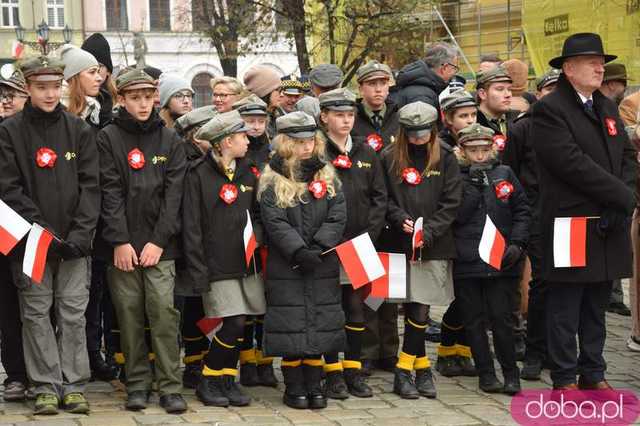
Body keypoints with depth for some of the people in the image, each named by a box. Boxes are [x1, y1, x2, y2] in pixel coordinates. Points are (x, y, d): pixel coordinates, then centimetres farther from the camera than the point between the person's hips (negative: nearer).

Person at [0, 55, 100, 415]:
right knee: (37, 313, 1)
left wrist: (82, 232, -9)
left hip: (75, 240, 1)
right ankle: (47, 386, 7)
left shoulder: (79, 130, 7)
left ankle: (74, 385, 6)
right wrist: (41, 230, -13)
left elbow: (90, 184, 3)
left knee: (73, 313, 1)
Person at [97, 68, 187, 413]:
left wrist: (159, 240, -7)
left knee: (164, 311, -8)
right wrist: (119, 241, -10)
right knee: (129, 314, 2)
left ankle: (170, 387, -3)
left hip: (159, 244, 0)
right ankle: (137, 384, 12)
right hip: (122, 244, 0)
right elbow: (110, 193, -3)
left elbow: (173, 194, 2)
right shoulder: (109, 138, 4)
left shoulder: (169, 140, 8)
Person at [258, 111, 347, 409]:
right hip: (286, 267, -3)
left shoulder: (327, 176, 9)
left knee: (319, 323, 4)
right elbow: (274, 222, -10)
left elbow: (337, 217, -1)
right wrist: (299, 251, -21)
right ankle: (294, 387, 8)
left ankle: (314, 385, 13)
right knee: (291, 323, -1)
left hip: (322, 264, 3)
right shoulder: (272, 180, 0)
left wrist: (318, 248, -15)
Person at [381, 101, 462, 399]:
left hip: (436, 244, 0)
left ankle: (404, 371, 10)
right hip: (403, 242, 0)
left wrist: (427, 232, -11)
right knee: (417, 308, -5)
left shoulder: (445, 158, 3)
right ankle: (422, 368, 8)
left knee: (418, 307, -1)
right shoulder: (390, 158, 4)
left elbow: (451, 202, -1)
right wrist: (401, 219, -13)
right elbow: (384, 198, 5)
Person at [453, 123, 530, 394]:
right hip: (466, 262, 0)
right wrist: (473, 186, -15)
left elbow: (522, 211, 9)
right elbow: (456, 216, -8)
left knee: (501, 318, -2)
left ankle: (511, 373, 10)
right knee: (474, 320, 5)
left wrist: (517, 243, -2)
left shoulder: (504, 174, 7)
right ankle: (486, 373, 14)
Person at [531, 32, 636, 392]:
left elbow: (628, 157, 13)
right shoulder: (549, 110, -8)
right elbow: (573, 163, -18)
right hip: (571, 225, -7)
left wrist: (624, 201, -6)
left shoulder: (607, 107, 17)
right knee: (565, 308, 1)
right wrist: (622, 195, -16)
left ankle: (593, 373, 20)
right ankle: (565, 379, 8)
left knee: (597, 306, 12)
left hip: (609, 226, 7)